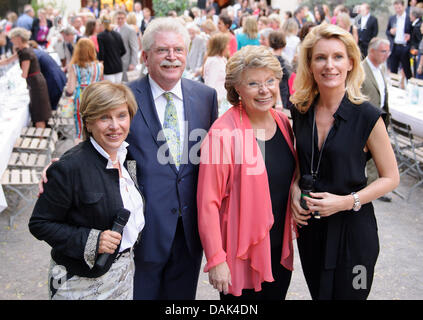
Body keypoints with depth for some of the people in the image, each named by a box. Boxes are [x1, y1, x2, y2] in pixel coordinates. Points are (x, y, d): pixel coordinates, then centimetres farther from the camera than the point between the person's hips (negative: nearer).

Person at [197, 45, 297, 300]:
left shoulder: (283, 122, 1)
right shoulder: (223, 134, -19)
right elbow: (208, 202, -18)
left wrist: (294, 228, 14)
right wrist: (216, 260, -18)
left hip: (281, 250, 6)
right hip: (242, 256, -6)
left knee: (277, 295, 20)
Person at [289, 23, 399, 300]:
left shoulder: (367, 116, -14)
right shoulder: (301, 111, -1)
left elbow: (390, 177, -7)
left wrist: (348, 201, -19)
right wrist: (294, 191, -4)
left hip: (352, 229, -4)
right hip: (309, 224, 4)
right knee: (317, 293, 19)